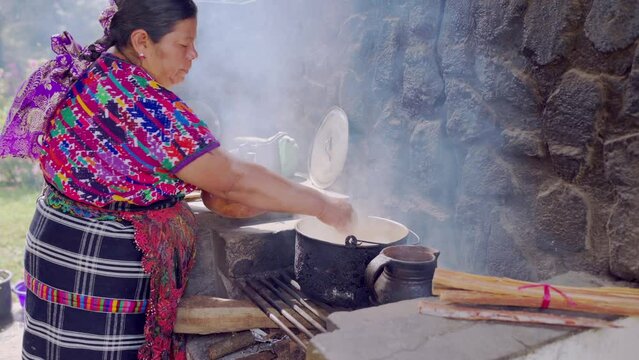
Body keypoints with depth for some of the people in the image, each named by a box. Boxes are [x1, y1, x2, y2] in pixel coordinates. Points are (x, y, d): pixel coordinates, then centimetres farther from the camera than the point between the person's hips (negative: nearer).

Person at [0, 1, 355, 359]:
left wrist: (206, 184, 7)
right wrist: (321, 204, -16)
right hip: (97, 267, -10)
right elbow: (233, 178, -26)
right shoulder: (139, 100, -27)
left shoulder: (92, 73, 4)